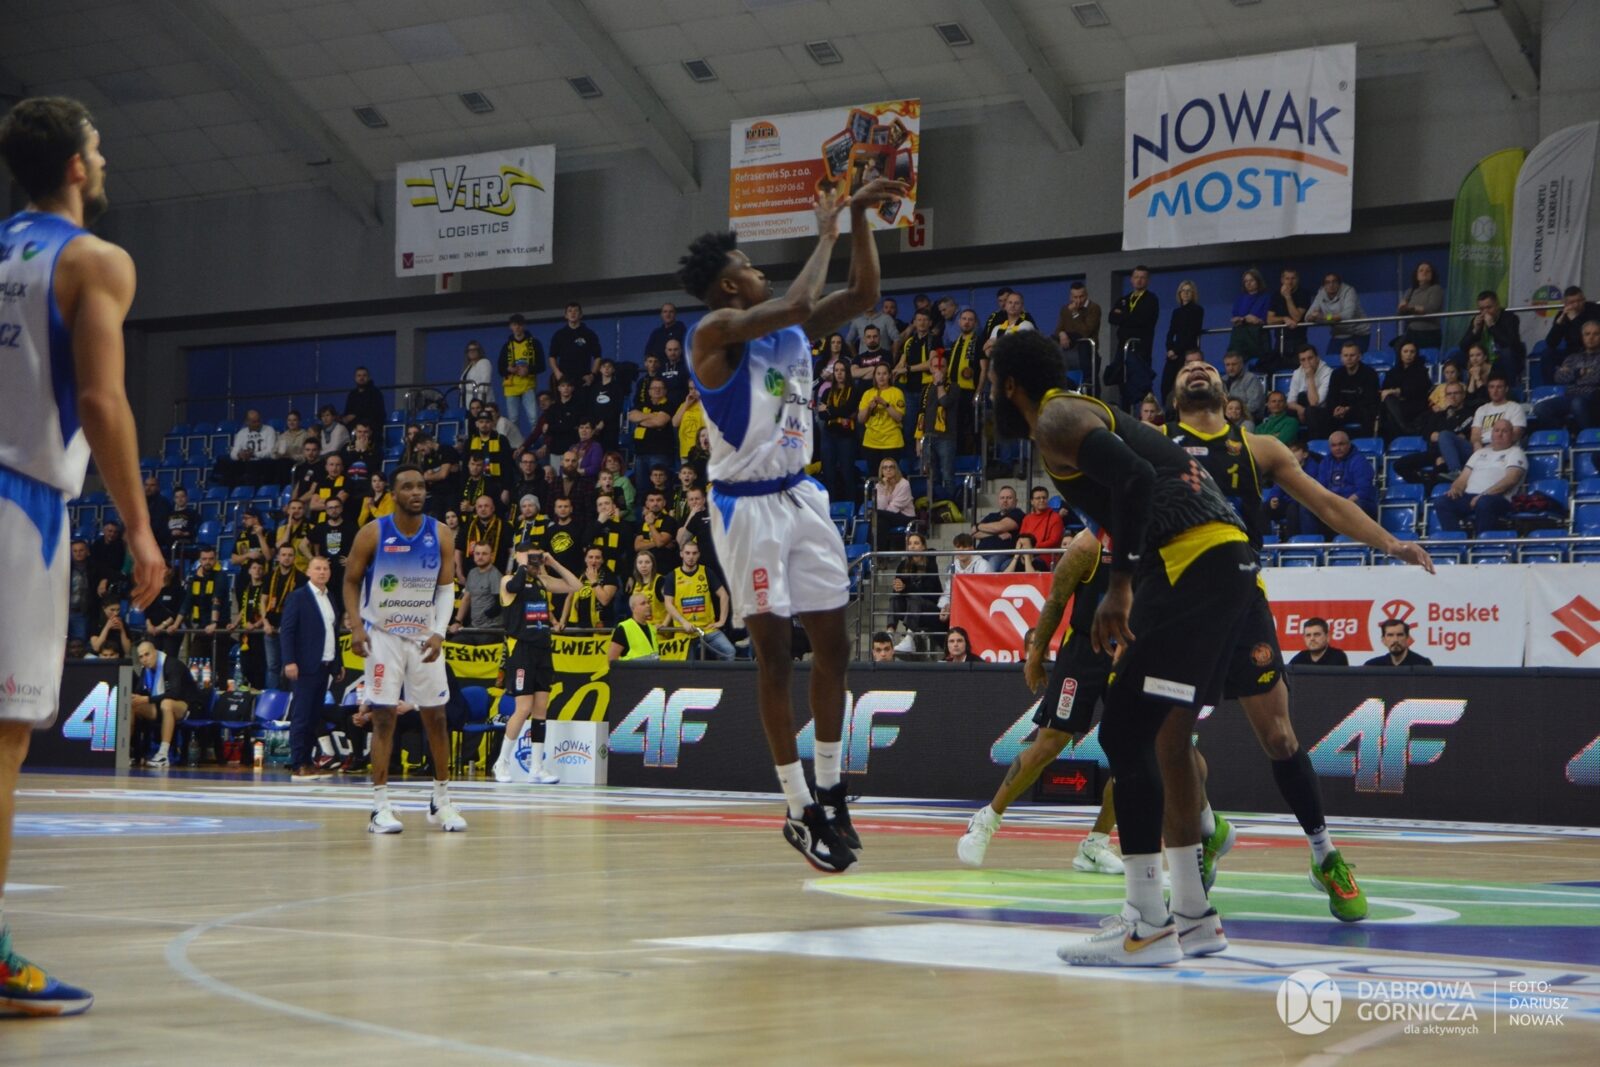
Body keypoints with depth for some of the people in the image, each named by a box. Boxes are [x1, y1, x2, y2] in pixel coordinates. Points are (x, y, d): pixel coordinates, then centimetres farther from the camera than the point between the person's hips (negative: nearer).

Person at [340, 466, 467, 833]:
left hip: (424, 636, 3)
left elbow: (446, 589, 0)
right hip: (383, 635, -2)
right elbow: (351, 582, -1)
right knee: (384, 717, -5)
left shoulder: (441, 535, -4)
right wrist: (356, 627, -14)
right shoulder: (372, 534, -9)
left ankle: (441, 801, 17)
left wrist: (438, 632, -14)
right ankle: (380, 807, -3)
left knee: (435, 717, 5)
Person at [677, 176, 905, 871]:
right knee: (774, 654, -4)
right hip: (748, 506, -8)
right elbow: (797, 303, -28)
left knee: (832, 645, 8)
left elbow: (862, 297, 10)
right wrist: (827, 234, -13)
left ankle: (829, 793, 19)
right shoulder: (717, 333, -15)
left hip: (800, 496, 8)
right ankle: (800, 811, 2)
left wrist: (860, 217, 1)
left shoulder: (790, 334, 9)